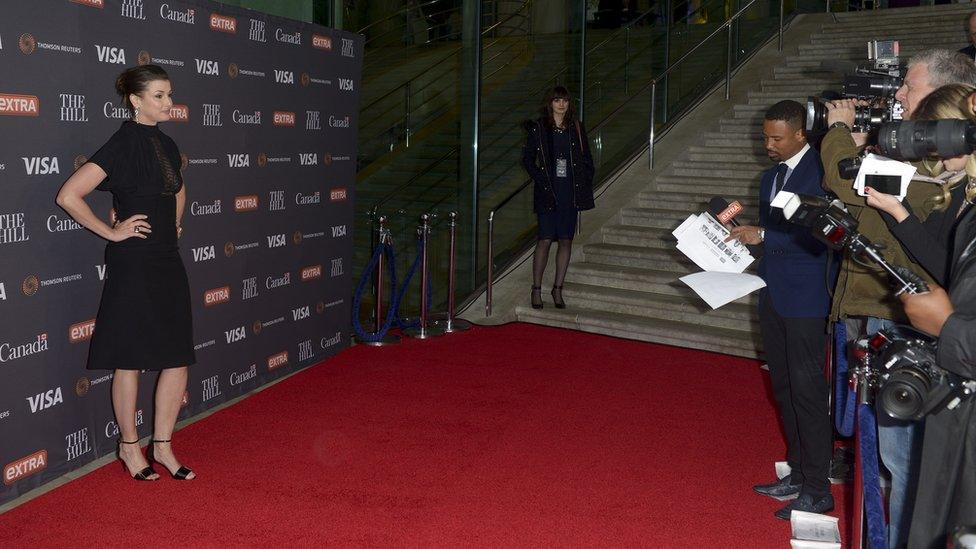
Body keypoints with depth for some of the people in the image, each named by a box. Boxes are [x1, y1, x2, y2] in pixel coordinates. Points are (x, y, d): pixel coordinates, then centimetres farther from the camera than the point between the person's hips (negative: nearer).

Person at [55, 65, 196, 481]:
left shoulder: (166, 145, 12)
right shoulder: (122, 144, -11)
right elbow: (69, 196, -17)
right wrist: (111, 232, -11)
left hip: (167, 262, 7)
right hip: (133, 264, -7)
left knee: (178, 358, 7)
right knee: (131, 361, 4)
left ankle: (162, 446, 19)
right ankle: (129, 446, 19)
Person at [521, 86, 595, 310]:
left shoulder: (576, 128, 10)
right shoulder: (538, 128, 1)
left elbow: (587, 158, 14)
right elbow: (527, 158, 2)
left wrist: (586, 182, 4)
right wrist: (541, 180, -7)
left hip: (571, 191, 3)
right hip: (548, 191, -3)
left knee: (566, 241, 4)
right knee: (545, 240, -6)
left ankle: (558, 289, 13)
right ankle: (536, 289, 4)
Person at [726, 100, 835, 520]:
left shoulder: (820, 171, -12)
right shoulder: (772, 175, 16)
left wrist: (764, 235, -19)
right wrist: (745, 231, 3)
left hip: (805, 299, -9)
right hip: (773, 294, 9)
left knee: (807, 391, -5)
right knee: (784, 387, 15)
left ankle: (818, 491, 5)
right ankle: (798, 475, 27)